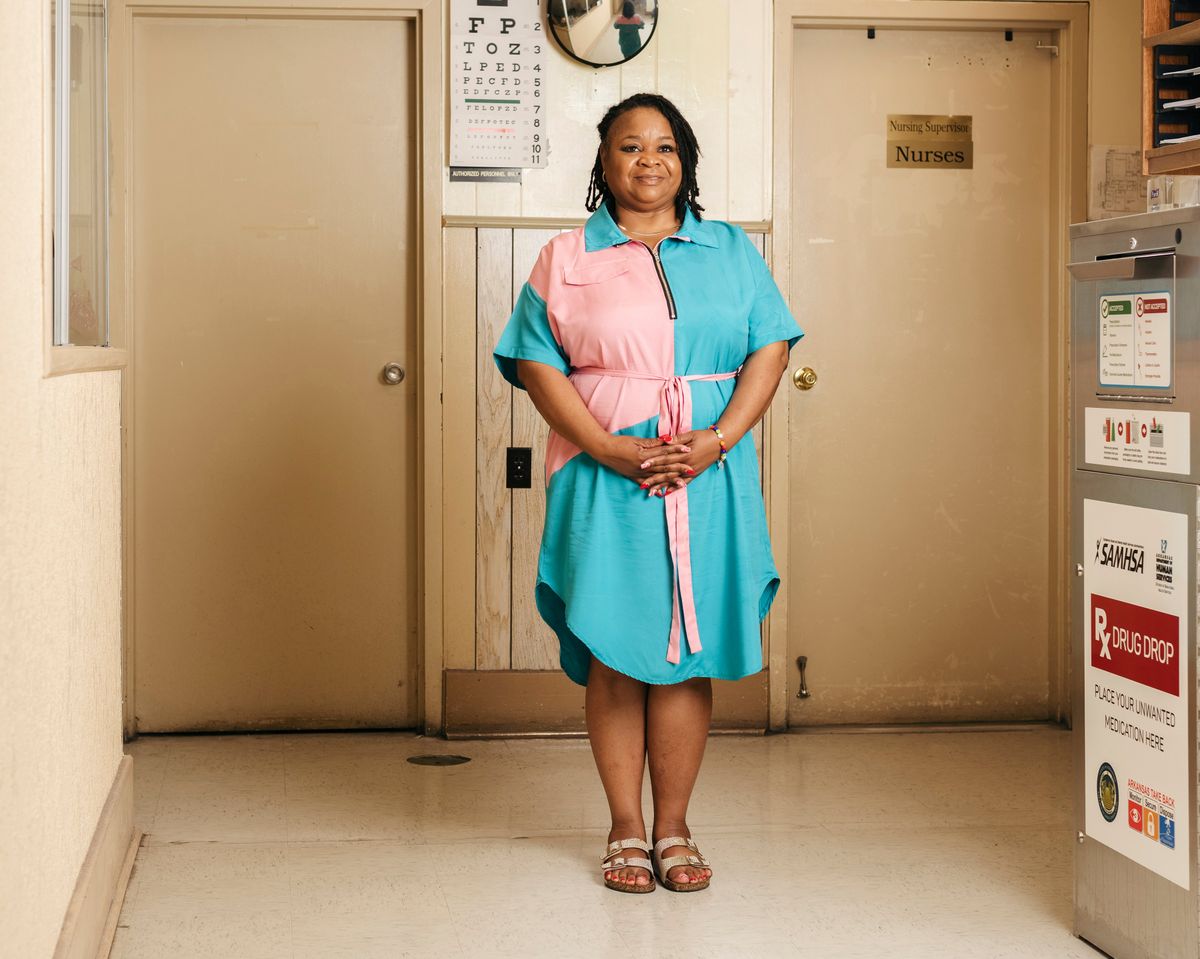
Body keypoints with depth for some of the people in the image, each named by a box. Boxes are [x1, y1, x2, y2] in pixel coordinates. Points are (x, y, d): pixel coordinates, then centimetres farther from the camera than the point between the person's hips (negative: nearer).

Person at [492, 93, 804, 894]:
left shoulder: (731, 251, 13)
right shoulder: (567, 259, 8)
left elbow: (770, 349, 5)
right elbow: (537, 362, -1)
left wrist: (718, 441, -10)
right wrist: (611, 450, -13)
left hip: (709, 478, 1)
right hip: (606, 480, -1)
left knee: (688, 654, 2)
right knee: (615, 654, 0)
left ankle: (674, 828, 12)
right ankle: (626, 830, 11)